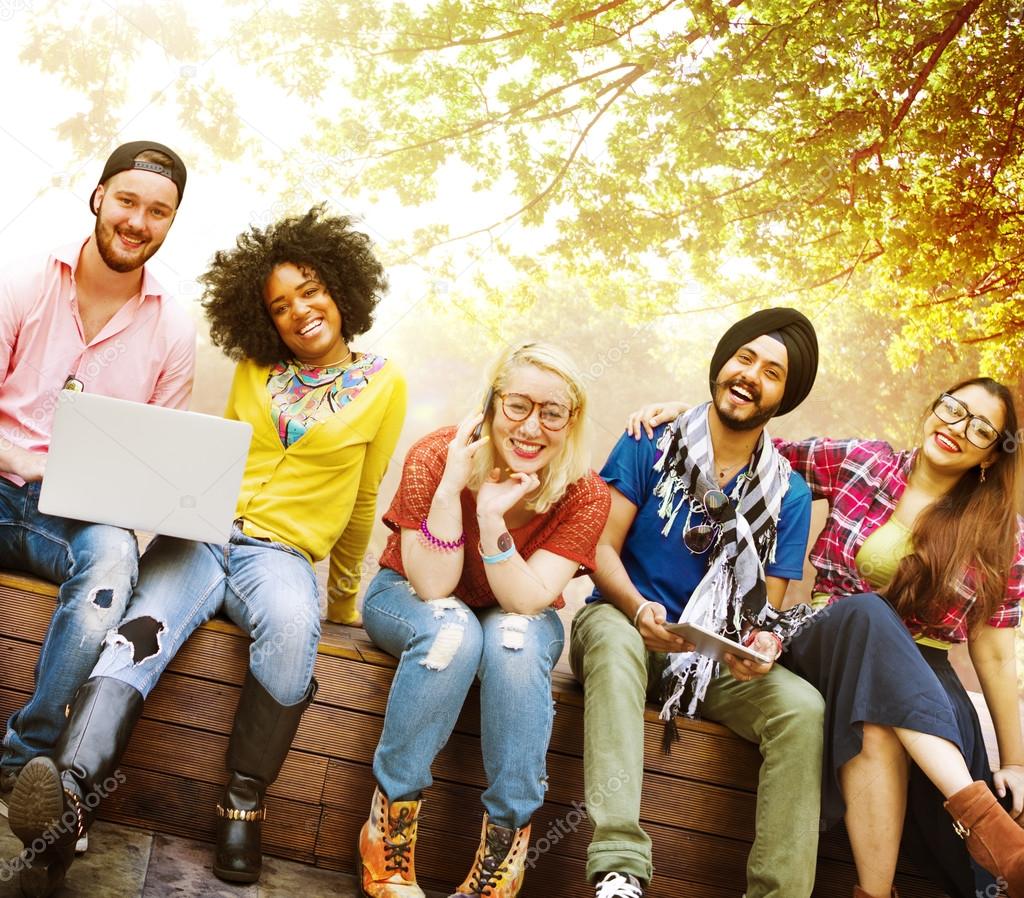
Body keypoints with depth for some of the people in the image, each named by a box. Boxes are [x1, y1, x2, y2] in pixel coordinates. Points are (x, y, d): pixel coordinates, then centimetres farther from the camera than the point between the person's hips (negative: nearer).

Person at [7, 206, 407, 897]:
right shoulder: (255, 369, 15)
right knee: (143, 631, -31)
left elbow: (363, 502, 15)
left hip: (283, 552, -2)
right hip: (203, 534, 2)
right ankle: (69, 795, -54)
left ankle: (244, 804, -28)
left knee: (292, 623, -39)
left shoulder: (383, 386, 7)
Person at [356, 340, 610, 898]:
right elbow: (433, 589, -26)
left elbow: (528, 602, -26)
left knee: (513, 640, -34)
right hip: (408, 601, -1)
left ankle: (504, 847, -26)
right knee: (453, 630, -35)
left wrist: (492, 519, -40)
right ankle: (389, 825, -25)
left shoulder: (585, 496, -19)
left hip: (518, 618, 1)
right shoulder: (435, 457, -23)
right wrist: (450, 485, -37)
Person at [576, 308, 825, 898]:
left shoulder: (788, 494, 4)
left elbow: (770, 605, 5)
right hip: (626, 625, -2)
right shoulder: (653, 445, -2)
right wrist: (638, 608, -26)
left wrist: (767, 639, -20)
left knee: (803, 708, -27)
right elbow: (602, 548, -5)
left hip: (716, 657, 2)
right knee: (614, 637, -39)